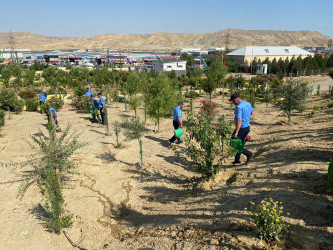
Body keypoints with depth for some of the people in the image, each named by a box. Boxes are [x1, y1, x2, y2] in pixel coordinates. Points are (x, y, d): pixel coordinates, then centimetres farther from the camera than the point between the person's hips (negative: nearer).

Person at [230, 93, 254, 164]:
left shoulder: (239, 107, -22)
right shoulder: (248, 104, 7)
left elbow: (239, 120, -28)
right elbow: (253, 113, 22)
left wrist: (236, 132, -28)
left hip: (241, 128, -10)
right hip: (247, 127, 10)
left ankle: (249, 154, 3)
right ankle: (237, 160, 26)